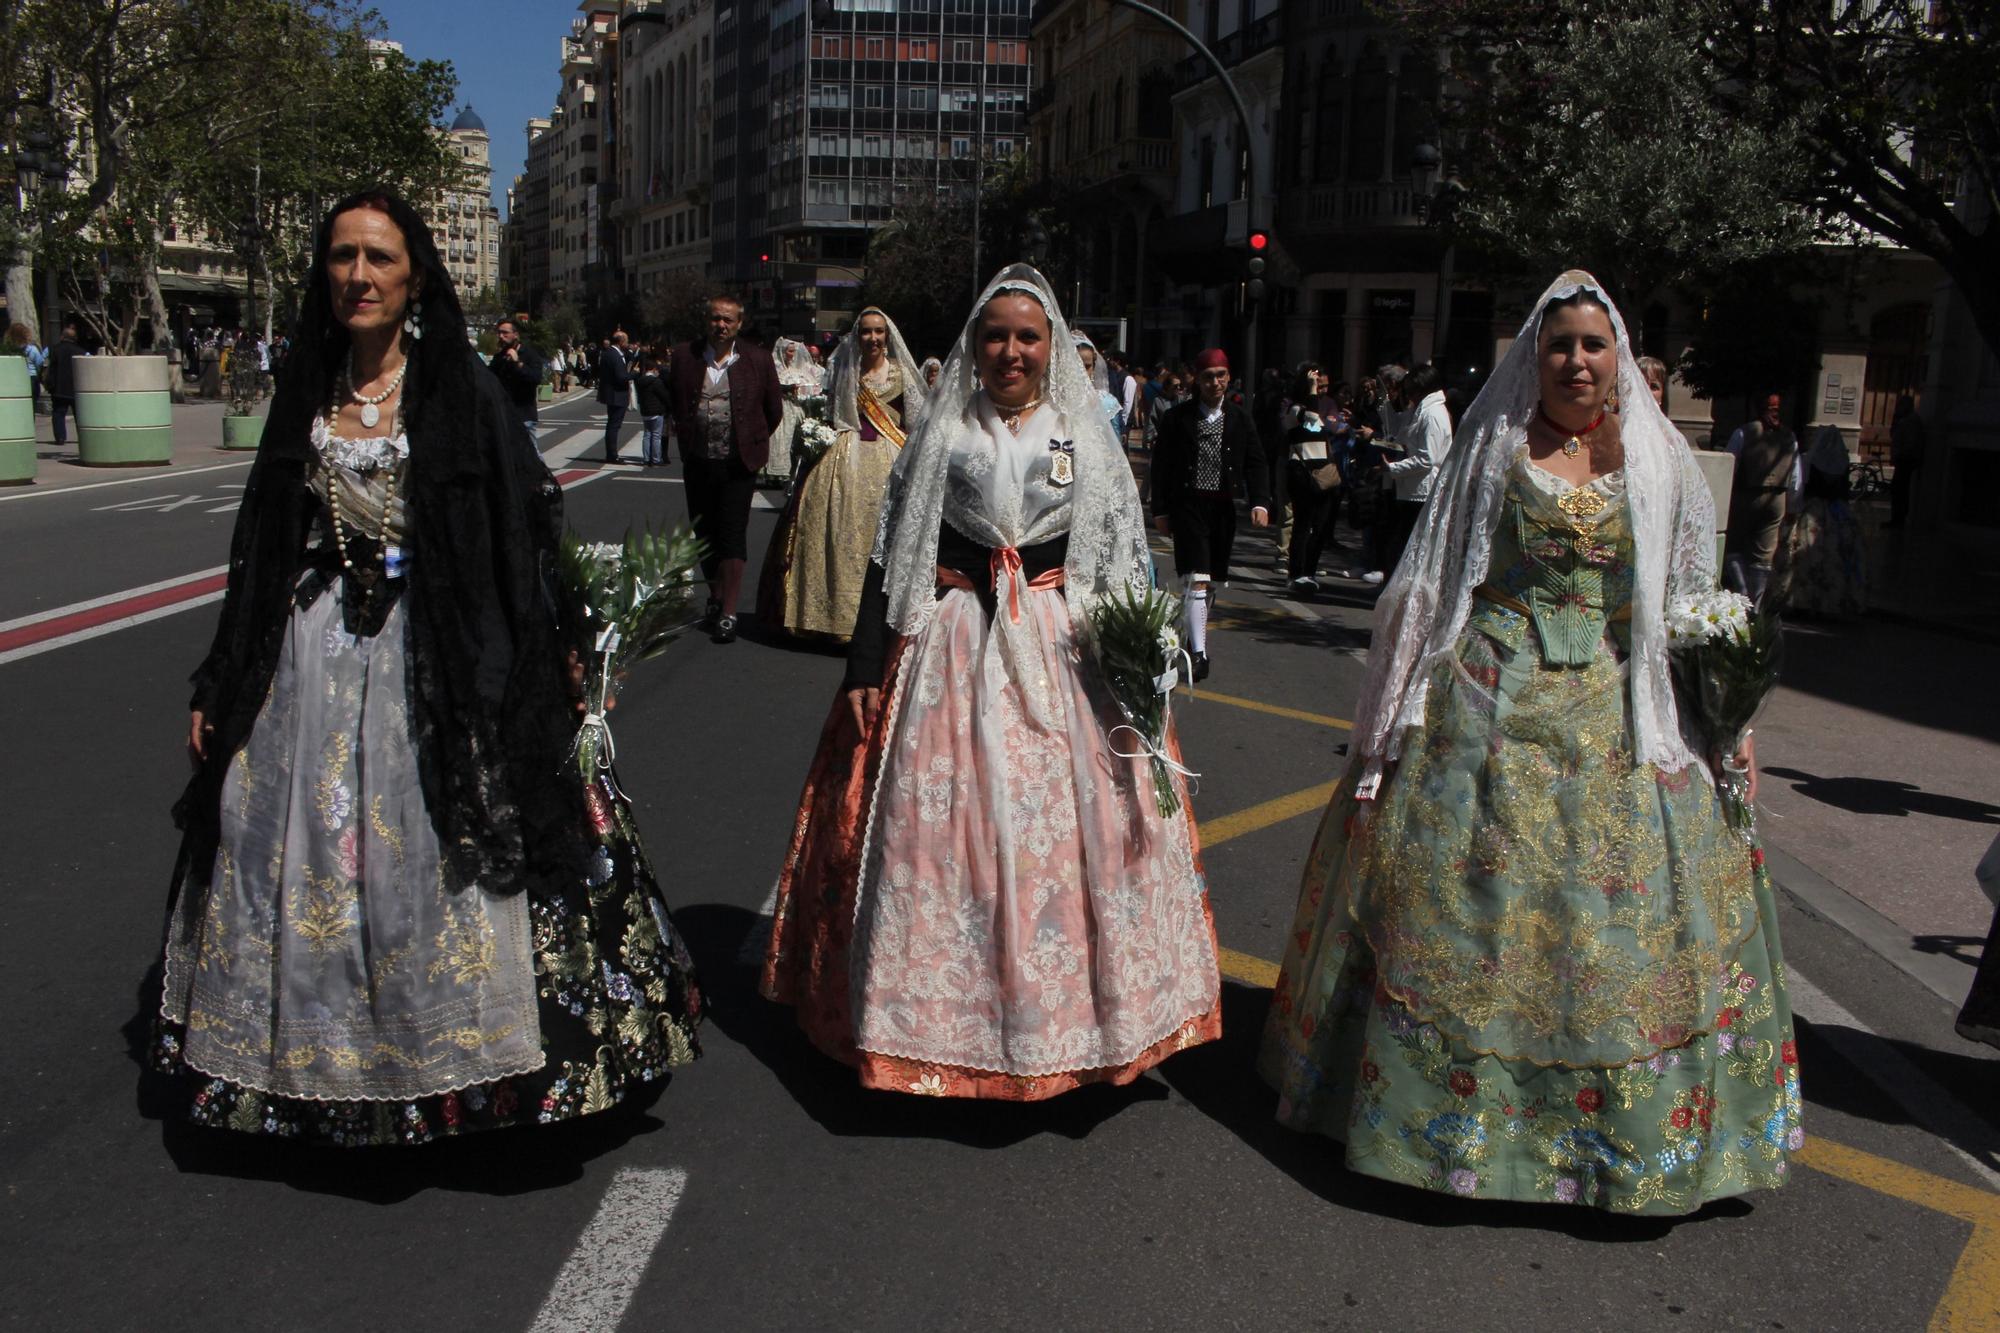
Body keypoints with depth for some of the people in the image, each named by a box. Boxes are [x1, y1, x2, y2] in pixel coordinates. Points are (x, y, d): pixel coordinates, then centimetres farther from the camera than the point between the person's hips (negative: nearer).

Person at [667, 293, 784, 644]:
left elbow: (774, 411, 7)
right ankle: (715, 598, 32)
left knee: (732, 536, -6)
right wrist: (688, 438, 16)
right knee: (704, 535, 13)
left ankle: (728, 613, -2)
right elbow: (674, 403, 16)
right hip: (698, 463, 3)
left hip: (738, 465, -3)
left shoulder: (757, 360, -3)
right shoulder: (686, 357, 1)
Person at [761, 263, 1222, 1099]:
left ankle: (1076, 1009, 17)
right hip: (951, 654, 0)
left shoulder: (1087, 439, 8)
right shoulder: (939, 435, 7)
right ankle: (944, 1015, 17)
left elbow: (1126, 569, 6)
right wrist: (863, 672, 0)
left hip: (1065, 655, 0)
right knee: (938, 828, 0)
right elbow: (888, 560, 6)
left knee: (1066, 830, -1)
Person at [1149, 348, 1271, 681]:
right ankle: (1199, 652, -16)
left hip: (1223, 507, 4)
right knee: (1196, 579, -14)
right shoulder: (1178, 418, -1)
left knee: (1211, 582, 12)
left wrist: (1259, 502, -9)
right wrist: (1161, 509, -2)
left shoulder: (1239, 419, 7)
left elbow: (1255, 463, 5)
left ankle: (1195, 636, 33)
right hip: (1188, 506, -4)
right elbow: (1161, 464, 1)